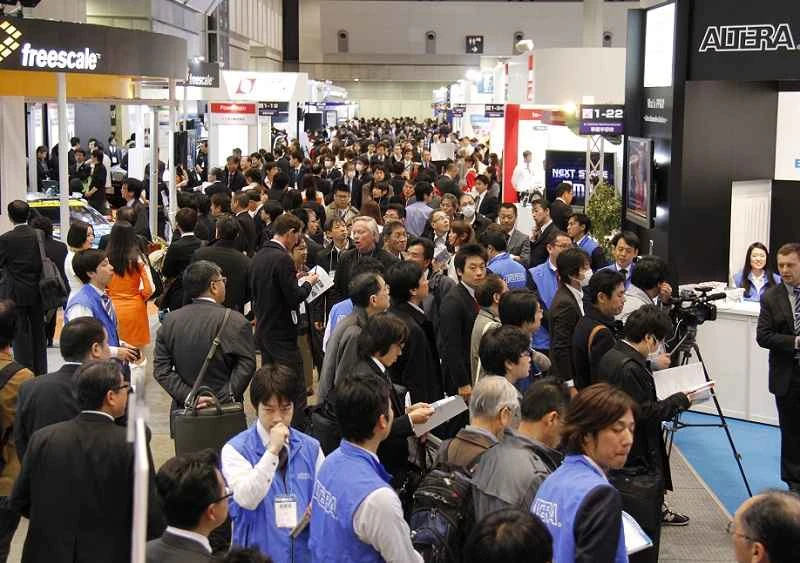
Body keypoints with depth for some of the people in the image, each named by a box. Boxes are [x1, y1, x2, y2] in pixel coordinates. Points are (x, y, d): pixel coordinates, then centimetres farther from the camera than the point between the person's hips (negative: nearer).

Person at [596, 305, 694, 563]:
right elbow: (643, 414, -22)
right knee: (646, 528, -1)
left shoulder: (610, 358, 8)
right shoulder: (629, 368, -23)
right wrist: (679, 401, -11)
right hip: (637, 465, -10)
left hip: (616, 461, 10)